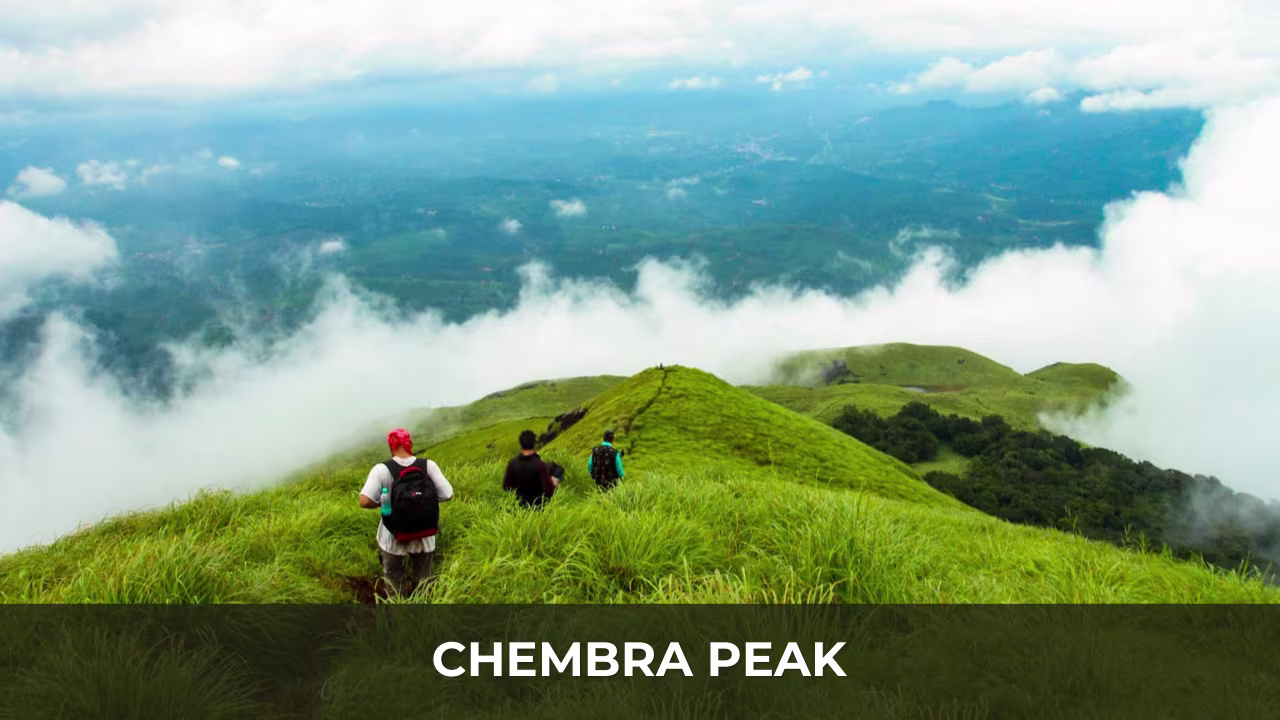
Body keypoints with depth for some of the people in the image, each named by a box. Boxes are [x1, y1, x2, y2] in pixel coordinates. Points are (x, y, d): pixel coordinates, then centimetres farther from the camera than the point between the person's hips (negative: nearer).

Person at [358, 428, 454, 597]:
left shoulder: (382, 469, -18)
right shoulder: (428, 465, -13)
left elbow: (365, 501, -23)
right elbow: (447, 495, -9)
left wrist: (382, 503, -3)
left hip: (393, 539, -1)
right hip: (424, 537, 2)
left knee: (394, 584, 21)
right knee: (423, 583, 24)